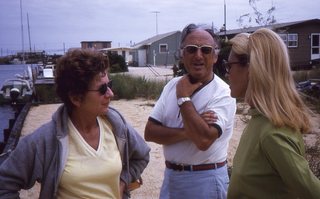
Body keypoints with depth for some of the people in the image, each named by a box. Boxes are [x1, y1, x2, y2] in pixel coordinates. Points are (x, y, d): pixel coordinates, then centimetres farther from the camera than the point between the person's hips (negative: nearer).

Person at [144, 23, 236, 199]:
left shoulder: (223, 93, -15)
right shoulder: (172, 85, 1)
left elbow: (204, 140, -28)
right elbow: (150, 132, -4)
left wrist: (184, 98, -19)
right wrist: (188, 131, -19)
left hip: (205, 179, -5)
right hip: (170, 175, 5)